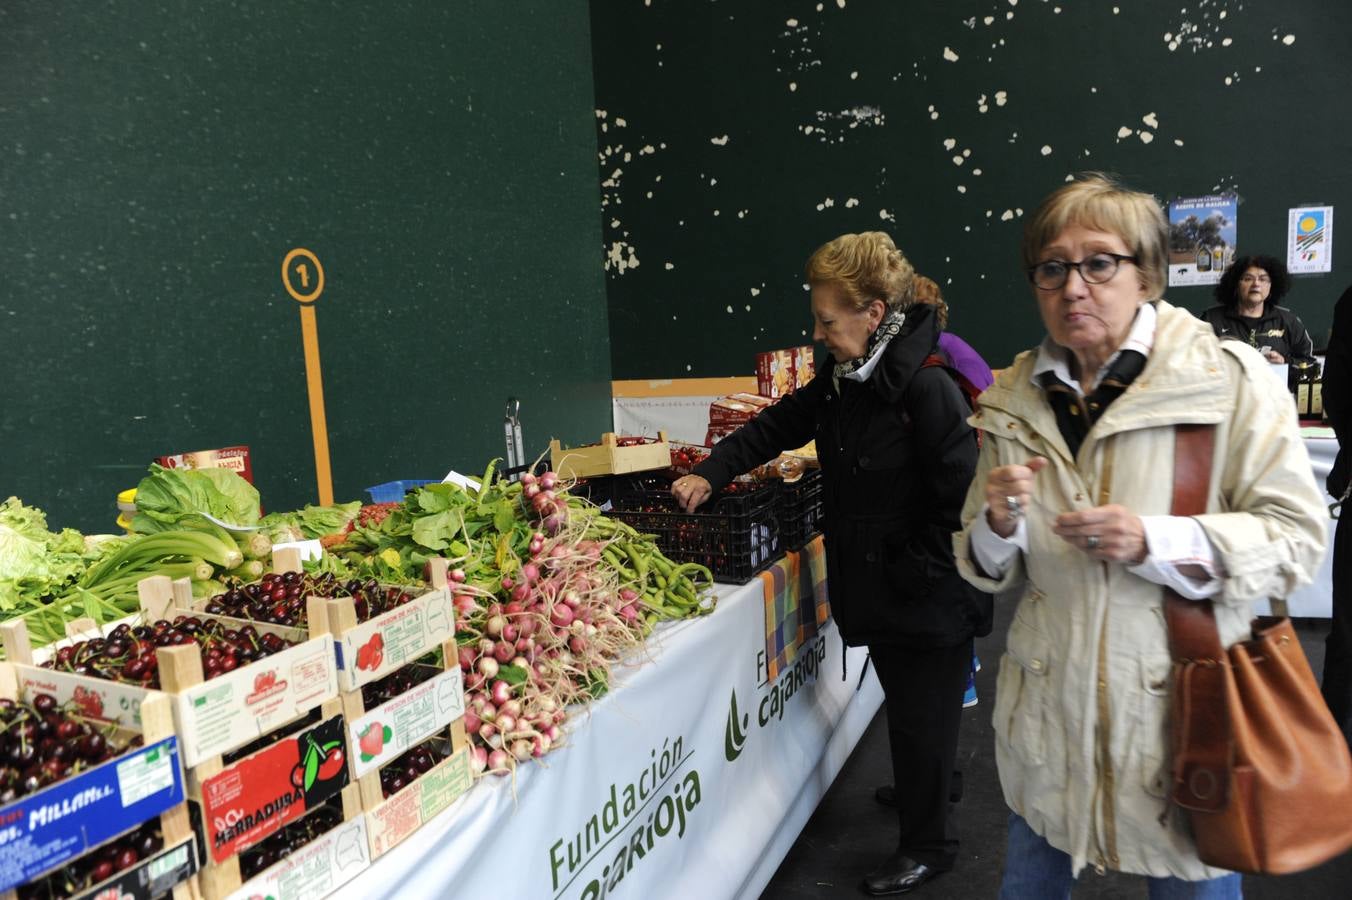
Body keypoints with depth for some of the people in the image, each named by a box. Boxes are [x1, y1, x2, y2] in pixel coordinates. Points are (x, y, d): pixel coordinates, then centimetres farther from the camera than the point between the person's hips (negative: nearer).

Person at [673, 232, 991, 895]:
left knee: (923, 718, 9)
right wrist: (711, 473, 4)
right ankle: (926, 790, 51)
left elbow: (961, 500, -25)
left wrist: (912, 572, -20)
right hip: (877, 592, 8)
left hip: (929, 604, -7)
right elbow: (777, 426, 14)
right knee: (905, 710, 25)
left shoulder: (928, 389, -24)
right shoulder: (841, 381, 3)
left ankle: (926, 846, 30)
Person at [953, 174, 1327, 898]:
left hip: (1181, 714, -3)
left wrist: (1154, 543, -24)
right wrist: (1000, 524, -16)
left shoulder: (1229, 378, -10)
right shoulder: (1015, 400, 1)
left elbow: (1297, 537, -10)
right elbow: (985, 570, 7)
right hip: (1047, 718, 4)